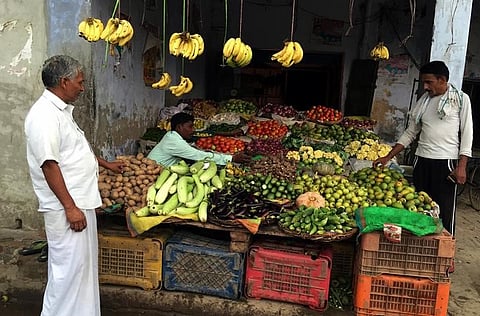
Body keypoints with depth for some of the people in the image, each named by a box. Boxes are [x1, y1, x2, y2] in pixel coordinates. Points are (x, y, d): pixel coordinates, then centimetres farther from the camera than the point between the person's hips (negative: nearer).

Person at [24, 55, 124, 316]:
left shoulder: (61, 110, 14)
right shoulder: (44, 115, -17)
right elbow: (49, 164, -23)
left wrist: (105, 163, 34)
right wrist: (70, 207, -22)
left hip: (80, 202, 10)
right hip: (66, 207, -10)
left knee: (84, 263, 17)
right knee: (69, 267, -1)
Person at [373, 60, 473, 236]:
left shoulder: (461, 99, 1)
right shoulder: (423, 101, 11)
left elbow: (467, 133, -2)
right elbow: (410, 132, 15)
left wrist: (462, 166, -10)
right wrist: (388, 157, 8)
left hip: (446, 162, -4)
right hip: (422, 161, 4)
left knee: (444, 211, -2)